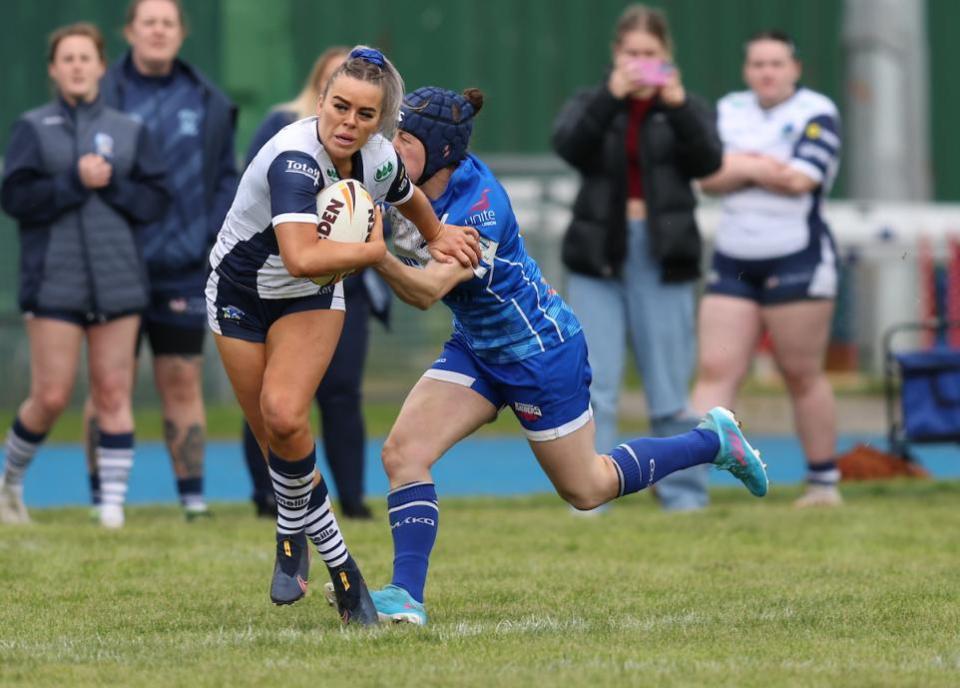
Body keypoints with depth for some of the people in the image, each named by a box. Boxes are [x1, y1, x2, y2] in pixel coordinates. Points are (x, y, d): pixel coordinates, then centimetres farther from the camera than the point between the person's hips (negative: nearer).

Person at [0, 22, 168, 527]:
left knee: (113, 395, -1)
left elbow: (156, 199, 4)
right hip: (54, 282, -2)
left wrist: (111, 182, -11)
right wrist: (75, 182, -14)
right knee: (51, 397, -4)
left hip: (119, 281, 2)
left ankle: (113, 503, 1)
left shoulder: (129, 131, 9)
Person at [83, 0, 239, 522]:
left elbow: (226, 178, 11)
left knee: (182, 383, 4)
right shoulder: (102, 96, -2)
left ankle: (192, 495, 8)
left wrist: (217, 239, 0)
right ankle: (102, 497, 8)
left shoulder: (207, 104, 8)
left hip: (183, 269, 2)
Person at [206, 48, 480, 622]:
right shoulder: (296, 160, -34)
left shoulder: (379, 159, -14)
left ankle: (293, 532, 0)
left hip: (312, 299, 3)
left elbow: (409, 197, 14)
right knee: (275, 440, 1)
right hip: (240, 296, -3)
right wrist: (374, 250, -34)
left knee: (284, 416, -22)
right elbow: (302, 257, -48)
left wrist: (439, 237, 25)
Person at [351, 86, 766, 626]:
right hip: (476, 348, 7)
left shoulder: (479, 206, -32)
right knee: (403, 449, -13)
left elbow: (426, 291, -37)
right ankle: (407, 595, -12)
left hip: (539, 350, -7)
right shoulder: (409, 183, -10)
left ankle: (713, 441, 29)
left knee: (587, 489, 10)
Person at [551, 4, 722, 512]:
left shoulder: (685, 109, 8)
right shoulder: (591, 105, 10)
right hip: (599, 257, 1)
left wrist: (677, 105, -22)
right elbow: (568, 144, -11)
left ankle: (684, 494, 11)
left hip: (662, 259, -1)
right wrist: (611, 95, -23)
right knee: (592, 387, -6)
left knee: (671, 388, 3)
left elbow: (707, 160, -10)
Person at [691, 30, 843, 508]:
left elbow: (800, 179, -15)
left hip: (796, 261, -4)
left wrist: (741, 166, -5)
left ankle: (824, 481, 13)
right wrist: (763, 168, -12)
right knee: (715, 370, -6)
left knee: (802, 376, 2)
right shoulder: (729, 111, 12)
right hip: (732, 264, 4)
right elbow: (711, 178, 2)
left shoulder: (816, 113, -3)